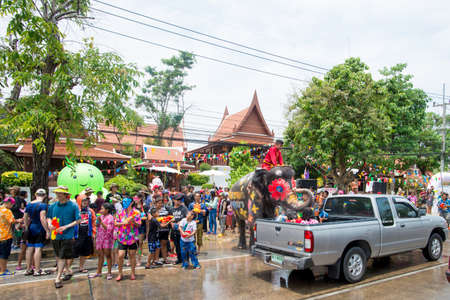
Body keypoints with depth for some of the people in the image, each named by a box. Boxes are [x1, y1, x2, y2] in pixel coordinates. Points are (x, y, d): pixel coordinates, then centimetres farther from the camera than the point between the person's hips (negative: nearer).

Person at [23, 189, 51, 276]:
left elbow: (25, 218, 15)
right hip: (40, 229, -7)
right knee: (38, 248, -3)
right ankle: (37, 270, 1)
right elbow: (42, 219, -21)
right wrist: (47, 230, -17)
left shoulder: (29, 205, 9)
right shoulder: (43, 205, -14)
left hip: (31, 228, 7)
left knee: (30, 249, 13)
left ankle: (28, 270, 22)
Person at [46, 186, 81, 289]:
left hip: (67, 235, -5)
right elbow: (49, 217, 16)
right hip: (55, 234, 5)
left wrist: (66, 227, -17)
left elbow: (78, 220, -8)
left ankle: (58, 278, 7)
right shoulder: (53, 206, 4)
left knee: (62, 257, -3)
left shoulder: (73, 206, -8)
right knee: (58, 256, 17)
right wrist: (50, 224, -5)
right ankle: (69, 271, 36)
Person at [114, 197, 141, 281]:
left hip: (132, 237, -1)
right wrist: (123, 223, -16)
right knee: (120, 255, -5)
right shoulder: (120, 212, 4)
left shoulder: (136, 213, -2)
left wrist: (133, 221, -25)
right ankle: (120, 273, 13)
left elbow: (138, 225, -5)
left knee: (132, 255, 8)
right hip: (122, 237, 1)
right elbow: (115, 223, 2)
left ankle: (133, 273, 23)